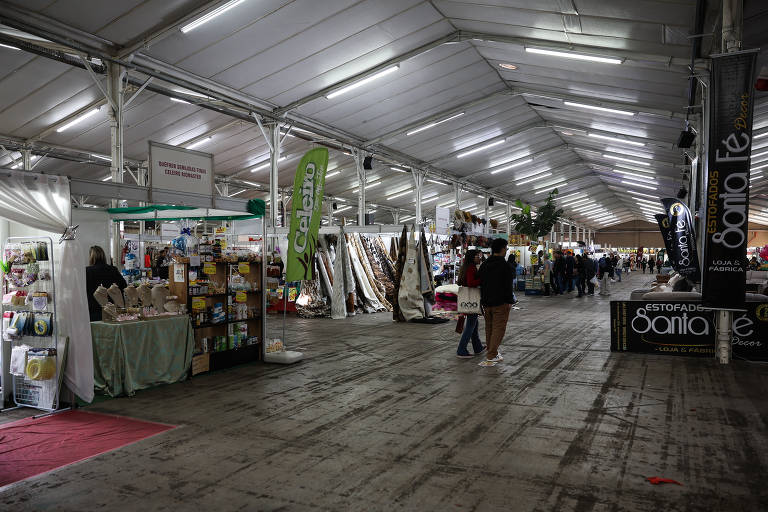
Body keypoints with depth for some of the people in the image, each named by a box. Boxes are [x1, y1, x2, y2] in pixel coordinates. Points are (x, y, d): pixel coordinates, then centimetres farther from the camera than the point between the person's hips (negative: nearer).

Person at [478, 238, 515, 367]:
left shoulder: (484, 264, 9)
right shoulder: (504, 265, -12)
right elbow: (508, 285, -13)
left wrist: (483, 300, 17)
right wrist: (509, 301, -5)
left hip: (486, 302, 7)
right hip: (500, 303, -7)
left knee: (489, 328, 16)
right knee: (498, 329, -2)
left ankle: (493, 354, 25)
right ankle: (490, 358, -5)